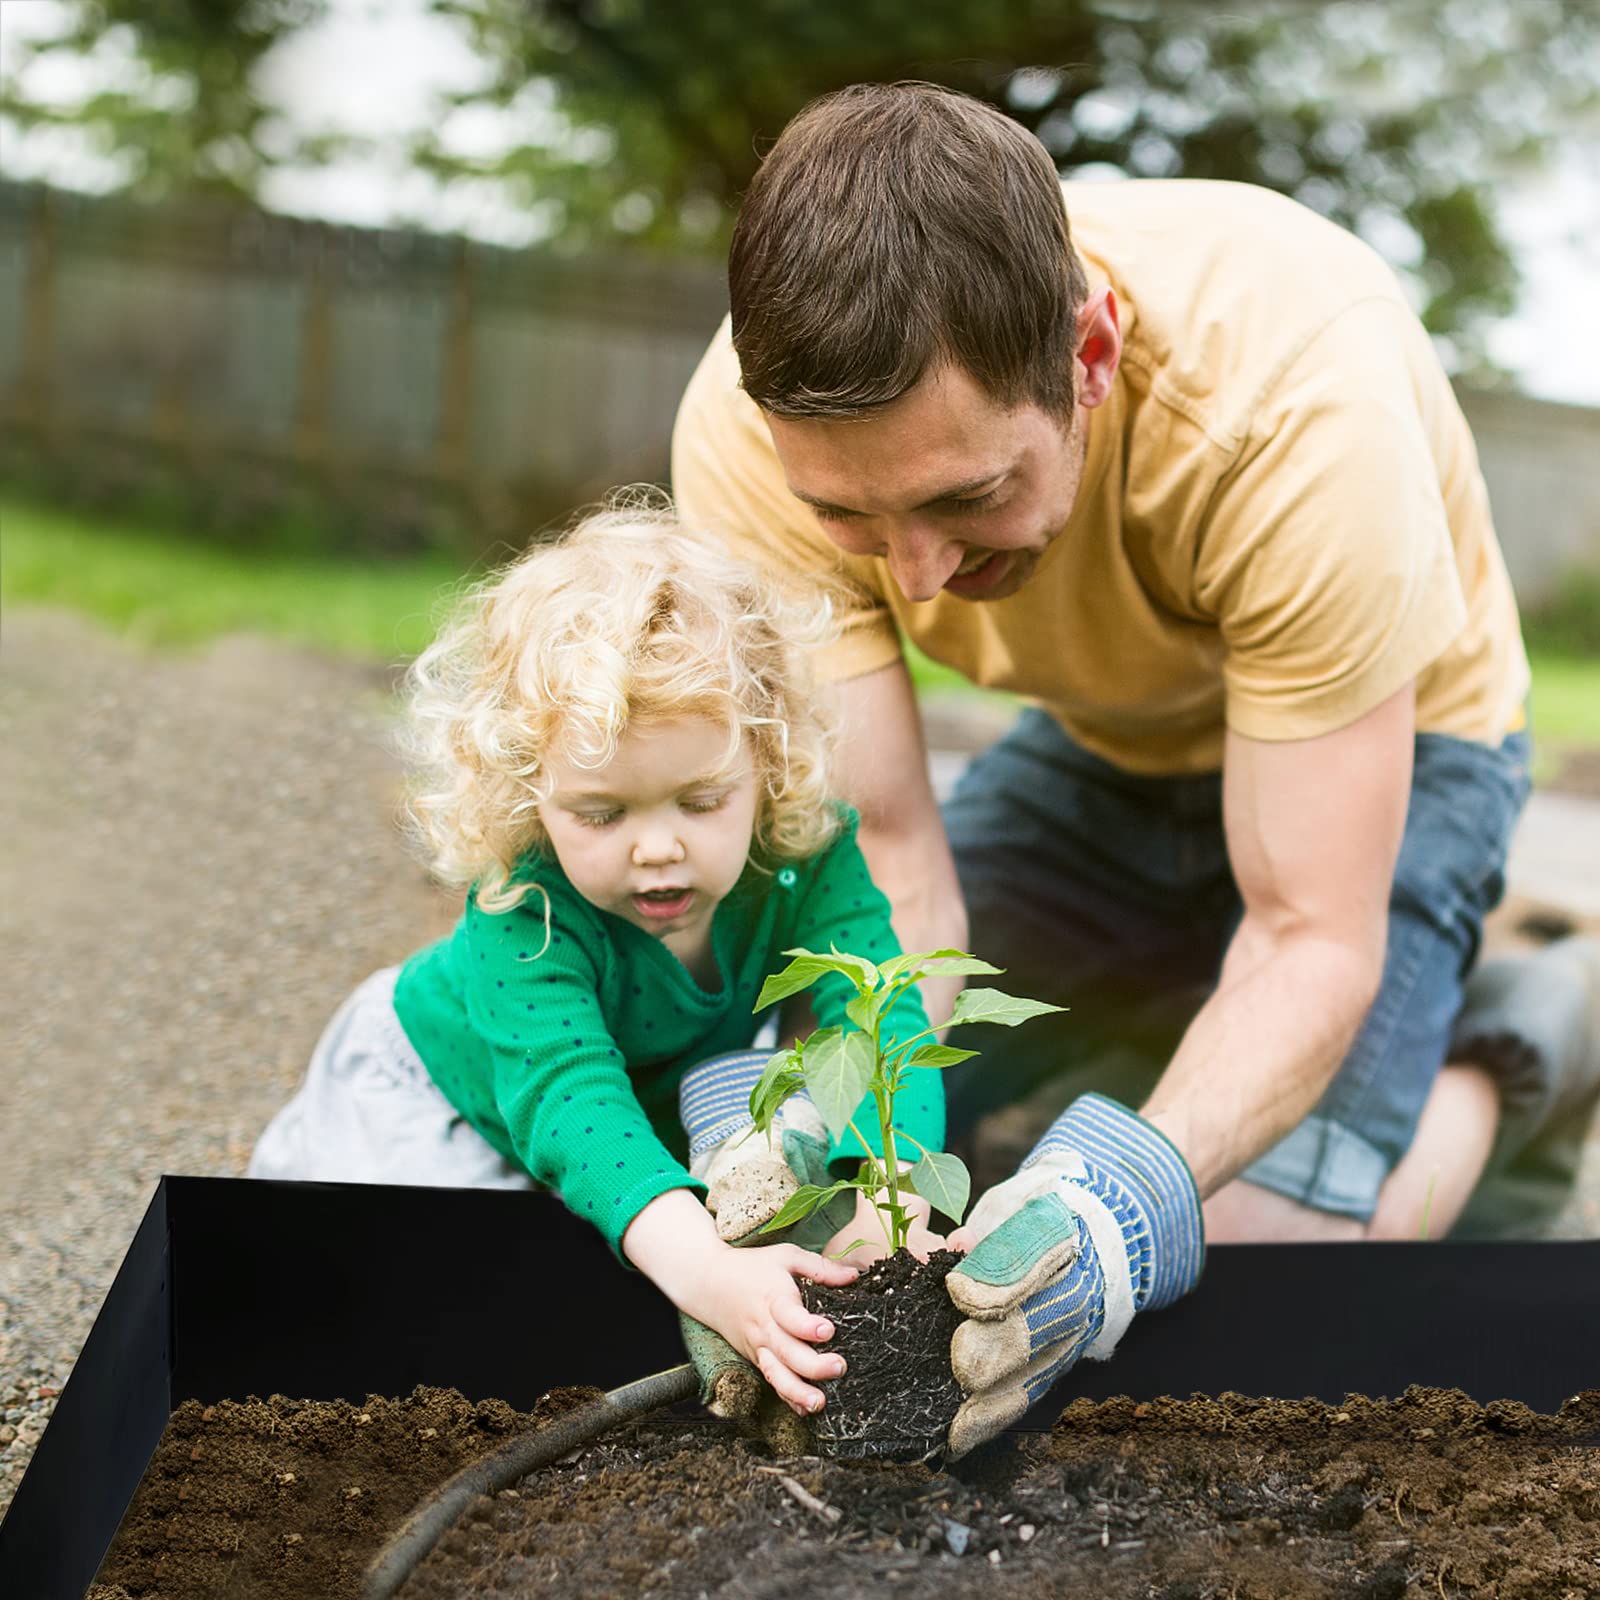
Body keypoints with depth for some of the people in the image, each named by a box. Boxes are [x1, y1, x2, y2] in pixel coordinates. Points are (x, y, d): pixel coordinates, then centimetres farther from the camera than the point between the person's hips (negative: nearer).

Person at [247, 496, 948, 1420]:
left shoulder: (806, 858, -31)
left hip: (668, 1080, 2)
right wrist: (701, 1270, -69)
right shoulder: (526, 907, -41)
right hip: (450, 1079, -2)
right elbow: (566, 1092, -52)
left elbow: (879, 1017, -38)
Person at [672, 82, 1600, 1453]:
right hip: (1101, 746, 4)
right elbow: (882, 859, -26)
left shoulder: (1301, 408, -41)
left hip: (1378, 744, -4)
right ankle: (1169, 1018, 15)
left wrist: (1131, 1188, -52)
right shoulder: (755, 432, -30)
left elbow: (1313, 938, -35)